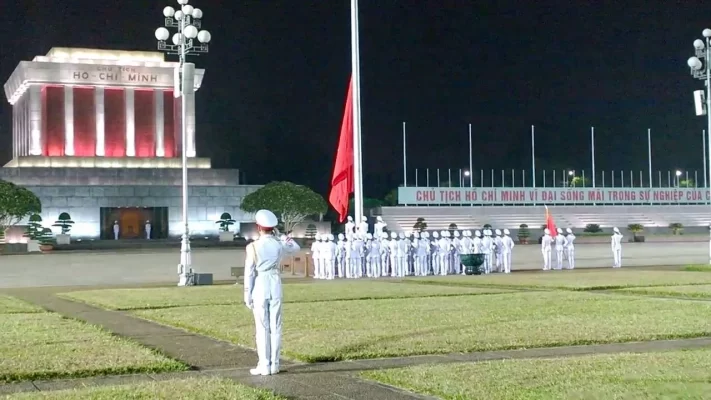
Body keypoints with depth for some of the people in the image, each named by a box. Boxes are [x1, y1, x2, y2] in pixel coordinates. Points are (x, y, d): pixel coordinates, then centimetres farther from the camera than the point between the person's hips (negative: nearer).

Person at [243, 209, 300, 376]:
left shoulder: (253, 247, -10)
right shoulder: (280, 244, -1)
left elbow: (249, 273, -9)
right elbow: (296, 247, 22)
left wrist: (247, 295, -3)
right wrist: (280, 235, 17)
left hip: (259, 288, -3)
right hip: (275, 288, 3)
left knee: (262, 328, 2)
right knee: (275, 327, 7)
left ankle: (264, 366, 2)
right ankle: (274, 365, 10)